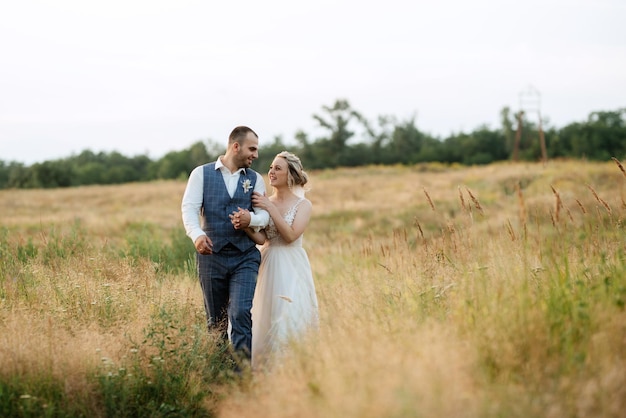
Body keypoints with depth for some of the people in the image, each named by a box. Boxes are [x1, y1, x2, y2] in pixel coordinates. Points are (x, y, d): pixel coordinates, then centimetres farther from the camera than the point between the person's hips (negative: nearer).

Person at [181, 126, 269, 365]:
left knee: (241, 314, -15)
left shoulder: (255, 179, 9)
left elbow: (265, 215, 0)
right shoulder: (201, 174, 3)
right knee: (216, 320, 9)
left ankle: (242, 371, -13)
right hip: (211, 255, 0)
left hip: (245, 257, 0)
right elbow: (189, 207, -8)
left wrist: (251, 219, -25)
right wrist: (197, 234, -28)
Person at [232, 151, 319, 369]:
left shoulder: (303, 205, -2)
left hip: (292, 267, -3)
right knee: (268, 317, 3)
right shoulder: (264, 202, 6)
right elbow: (261, 239, -5)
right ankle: (269, 367, 14)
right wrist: (245, 225, -24)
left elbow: (290, 235, -15)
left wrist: (271, 208, -15)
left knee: (291, 317, -12)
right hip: (269, 266, 3)